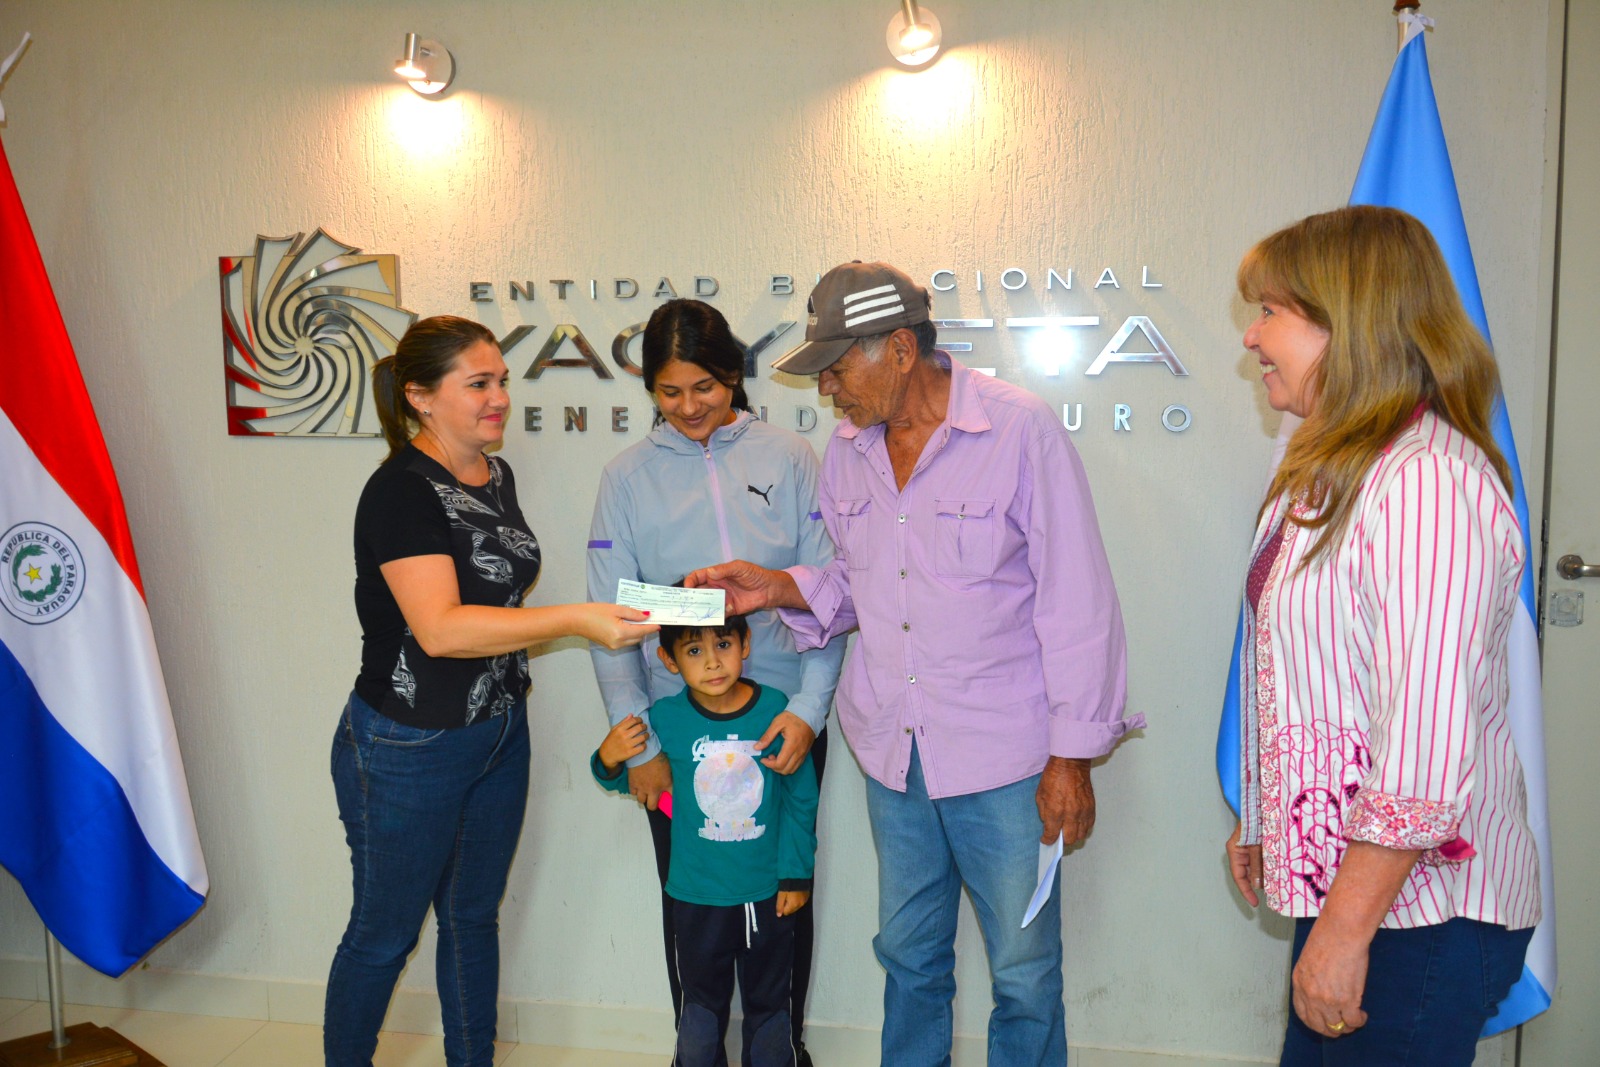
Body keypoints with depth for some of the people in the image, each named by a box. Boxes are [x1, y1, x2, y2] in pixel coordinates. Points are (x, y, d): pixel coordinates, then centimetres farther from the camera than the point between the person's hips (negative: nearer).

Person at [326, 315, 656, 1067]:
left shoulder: (496, 476, 5)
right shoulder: (402, 490, -20)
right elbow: (439, 627, -31)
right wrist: (575, 620, -35)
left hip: (499, 735, 8)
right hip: (408, 750, -7)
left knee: (474, 916, 20)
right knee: (383, 933, 10)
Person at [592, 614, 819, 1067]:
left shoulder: (775, 709, -14)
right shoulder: (665, 718, -12)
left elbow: (801, 799, -4)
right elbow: (632, 779, 7)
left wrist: (796, 874, -1)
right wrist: (609, 761, -15)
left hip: (768, 894, 0)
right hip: (698, 897, 1)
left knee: (769, 1004, 18)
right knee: (702, 1004, 19)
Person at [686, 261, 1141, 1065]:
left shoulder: (1020, 430, -12)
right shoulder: (848, 449, 6)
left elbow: (1077, 603, -11)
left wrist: (1070, 757, -11)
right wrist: (779, 589, -3)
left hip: (1003, 757, -5)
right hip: (892, 752, 5)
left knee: (1024, 974, 7)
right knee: (909, 956, 19)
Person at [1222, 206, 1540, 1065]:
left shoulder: (1427, 482, -21)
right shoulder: (1333, 471, 11)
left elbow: (1428, 743, -25)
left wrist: (1346, 929, -22)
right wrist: (1260, 820, 19)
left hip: (1418, 909, -9)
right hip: (1340, 880, 9)